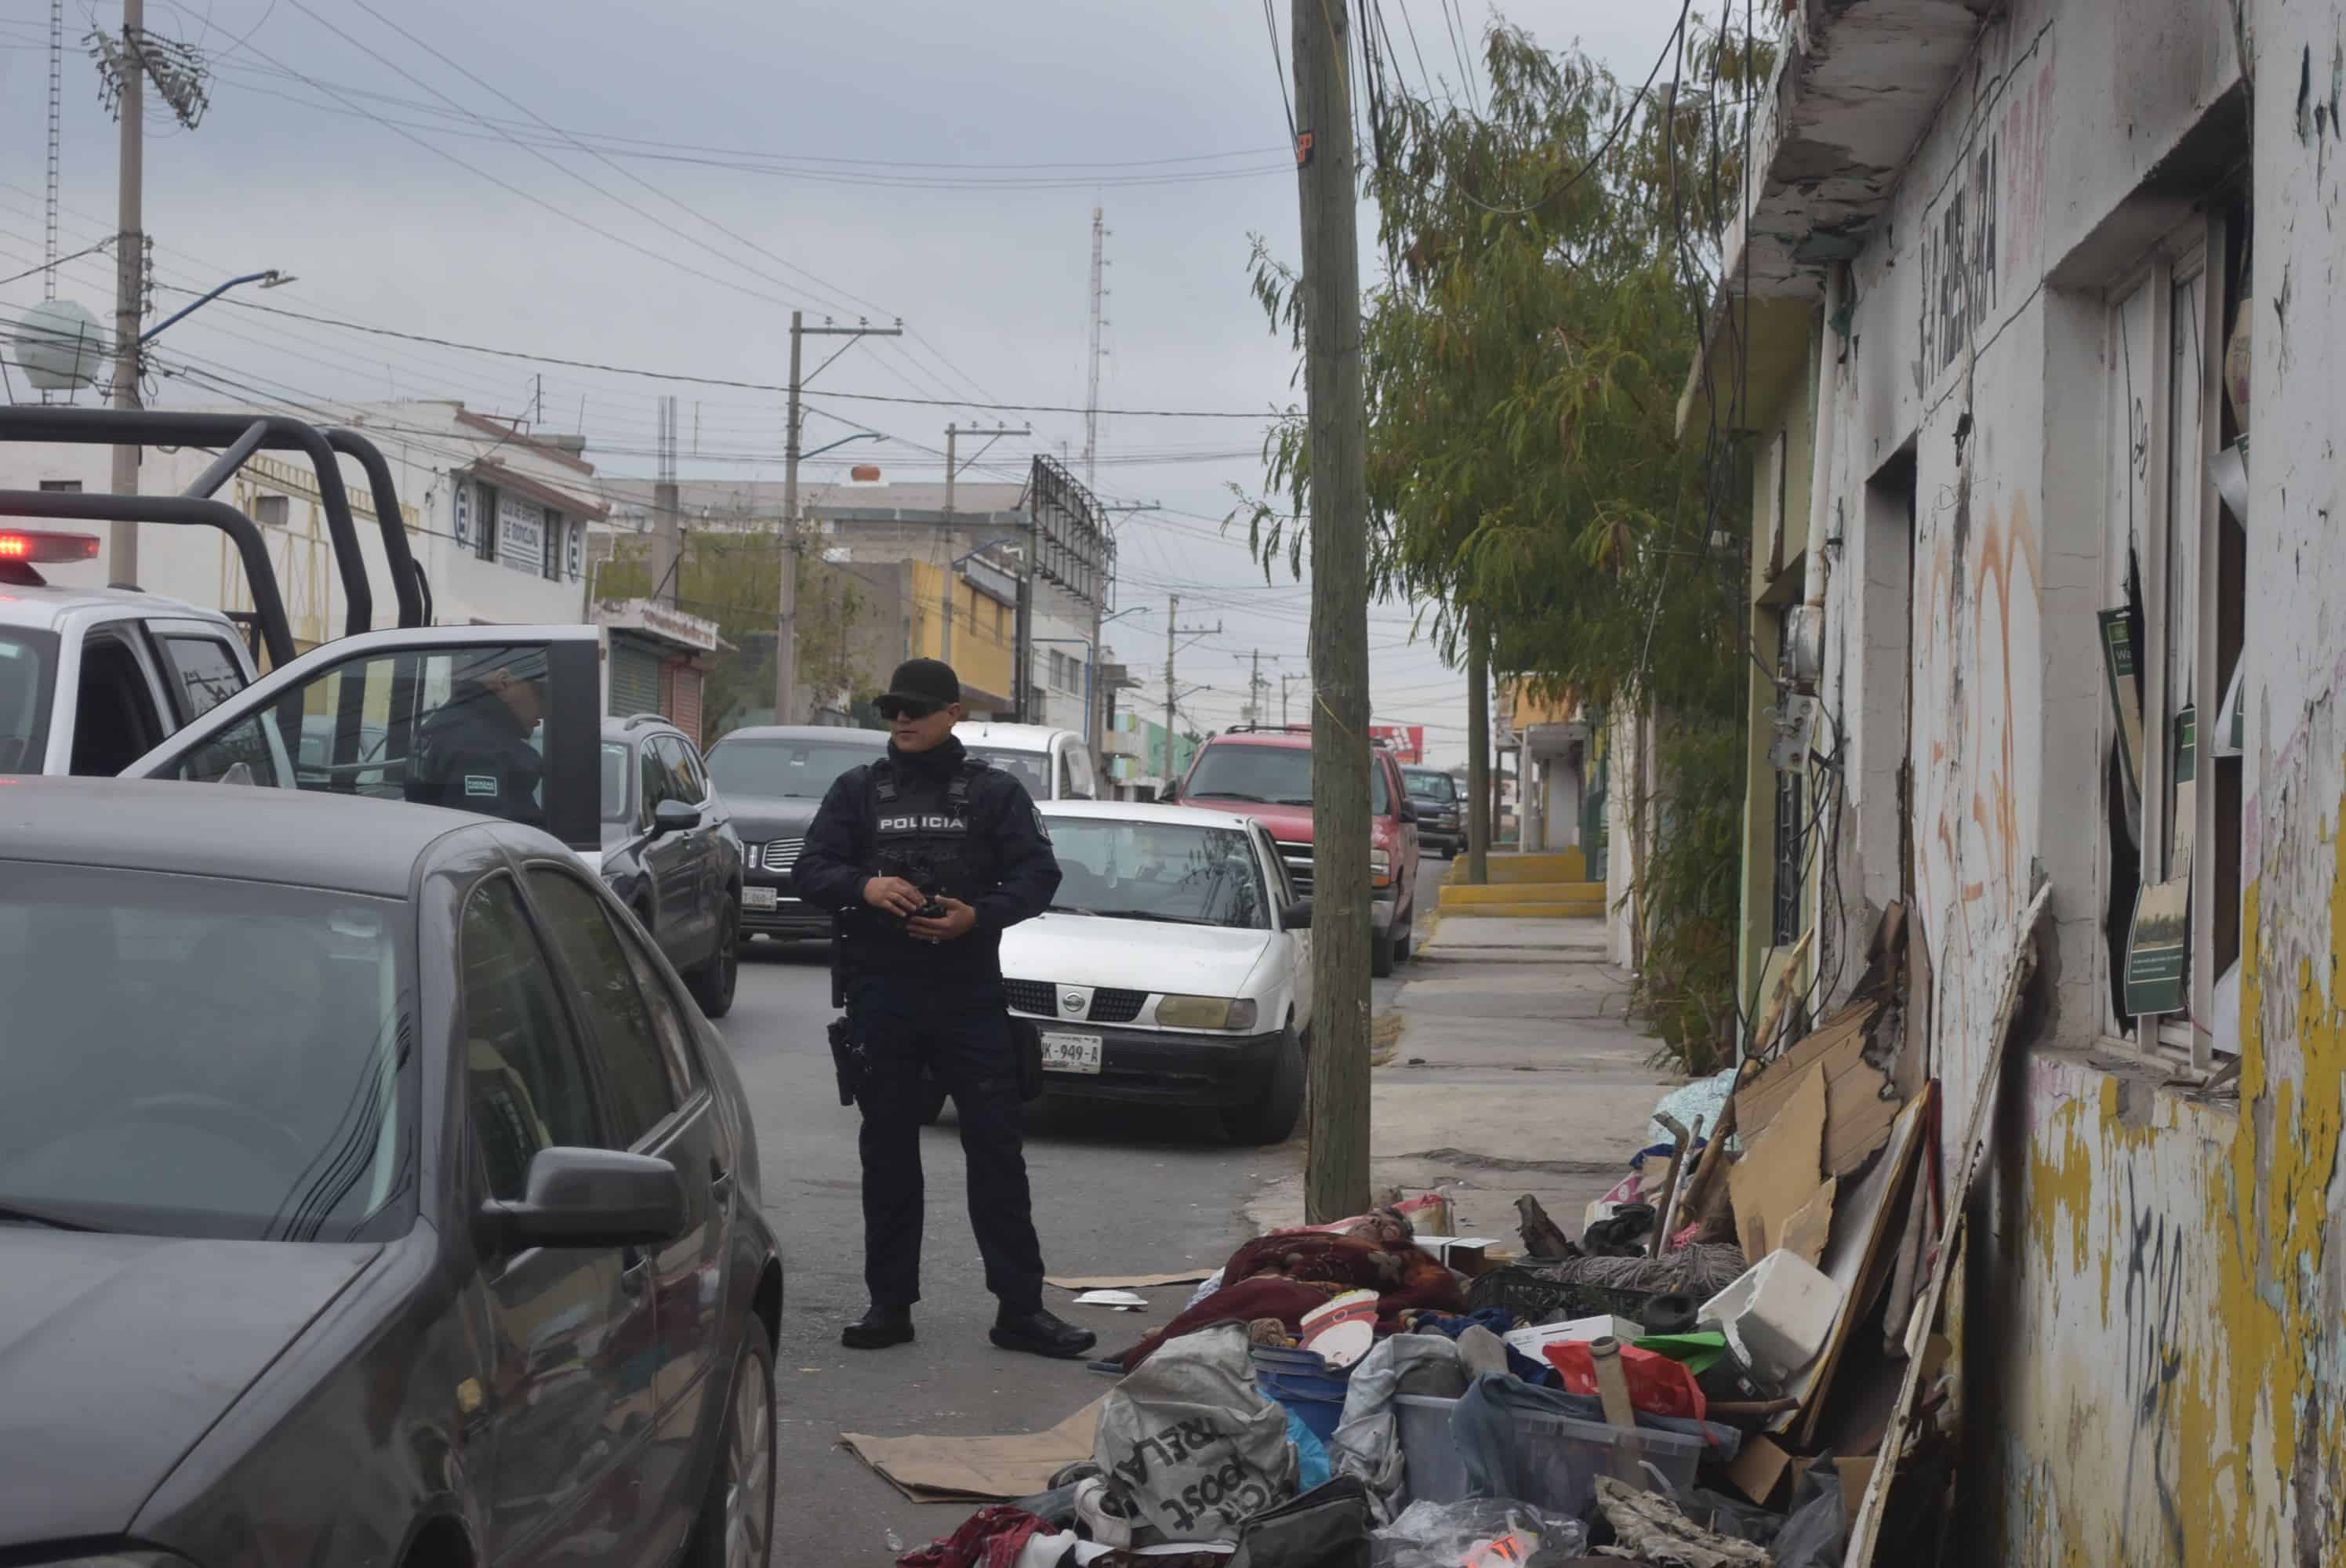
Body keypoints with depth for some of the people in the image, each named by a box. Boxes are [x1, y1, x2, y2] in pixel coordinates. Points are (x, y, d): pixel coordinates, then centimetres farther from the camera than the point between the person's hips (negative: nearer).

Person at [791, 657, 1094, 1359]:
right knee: (888, 1150, 7)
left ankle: (1020, 1306, 1)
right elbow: (811, 871, 4)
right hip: (881, 993, 2)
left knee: (996, 1147, -3)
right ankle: (890, 1302, 14)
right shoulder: (858, 790, 11)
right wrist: (865, 886, -18)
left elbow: (1037, 874, -1)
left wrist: (979, 915, -19)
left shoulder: (994, 792, 6)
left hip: (970, 995, -2)